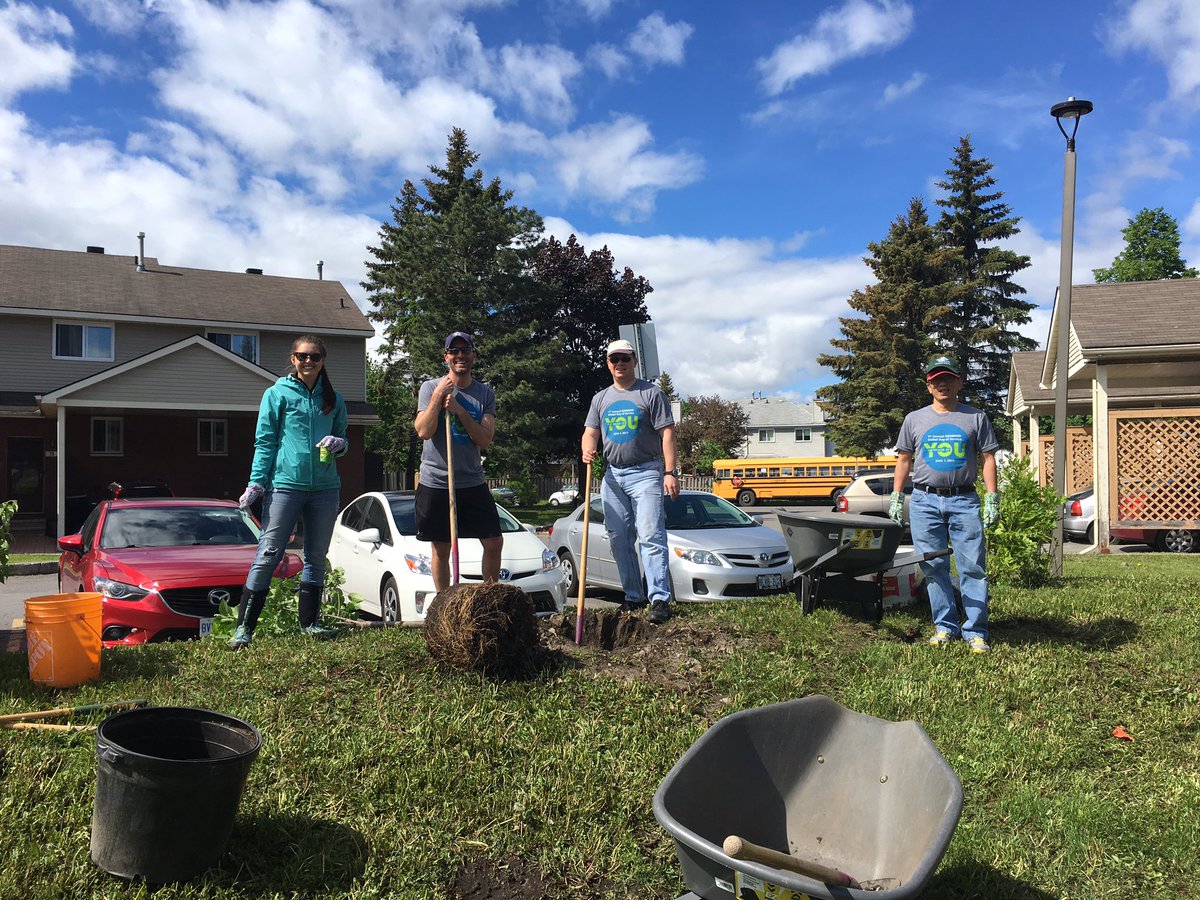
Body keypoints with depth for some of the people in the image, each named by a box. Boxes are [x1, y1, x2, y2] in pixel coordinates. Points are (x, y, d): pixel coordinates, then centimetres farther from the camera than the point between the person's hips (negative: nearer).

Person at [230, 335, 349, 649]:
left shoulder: (333, 399, 14)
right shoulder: (277, 394, 3)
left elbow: (343, 438, 20)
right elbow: (264, 442, -1)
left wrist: (338, 443, -4)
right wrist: (256, 483, -9)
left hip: (325, 488, 4)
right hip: (285, 484, -4)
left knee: (316, 557, 10)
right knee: (268, 555, -8)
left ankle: (309, 623, 20)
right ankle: (244, 628, -4)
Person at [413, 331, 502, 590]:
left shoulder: (485, 394, 5)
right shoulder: (430, 387, 0)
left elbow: (485, 439, -7)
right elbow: (423, 431, -12)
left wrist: (459, 410, -15)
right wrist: (437, 396, -16)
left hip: (473, 482, 2)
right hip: (436, 482, -2)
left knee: (494, 543, 1)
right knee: (441, 549, 7)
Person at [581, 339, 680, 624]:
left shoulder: (652, 393, -1)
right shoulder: (601, 399, 15)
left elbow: (667, 433, -6)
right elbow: (591, 432, 12)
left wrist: (671, 472, -15)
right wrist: (588, 451, -12)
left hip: (645, 472, -6)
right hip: (612, 475, 6)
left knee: (651, 537, -14)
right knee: (619, 540, 8)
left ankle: (660, 599, -15)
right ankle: (633, 597, 17)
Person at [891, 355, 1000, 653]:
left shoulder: (975, 417, 9)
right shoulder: (914, 419, 12)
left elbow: (988, 458, 7)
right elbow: (904, 459, 14)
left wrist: (992, 498, -1)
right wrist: (896, 498, 8)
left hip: (964, 500, -1)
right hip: (924, 500, 1)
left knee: (973, 567, -4)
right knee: (934, 567, 3)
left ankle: (975, 631, 2)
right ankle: (945, 626, 13)